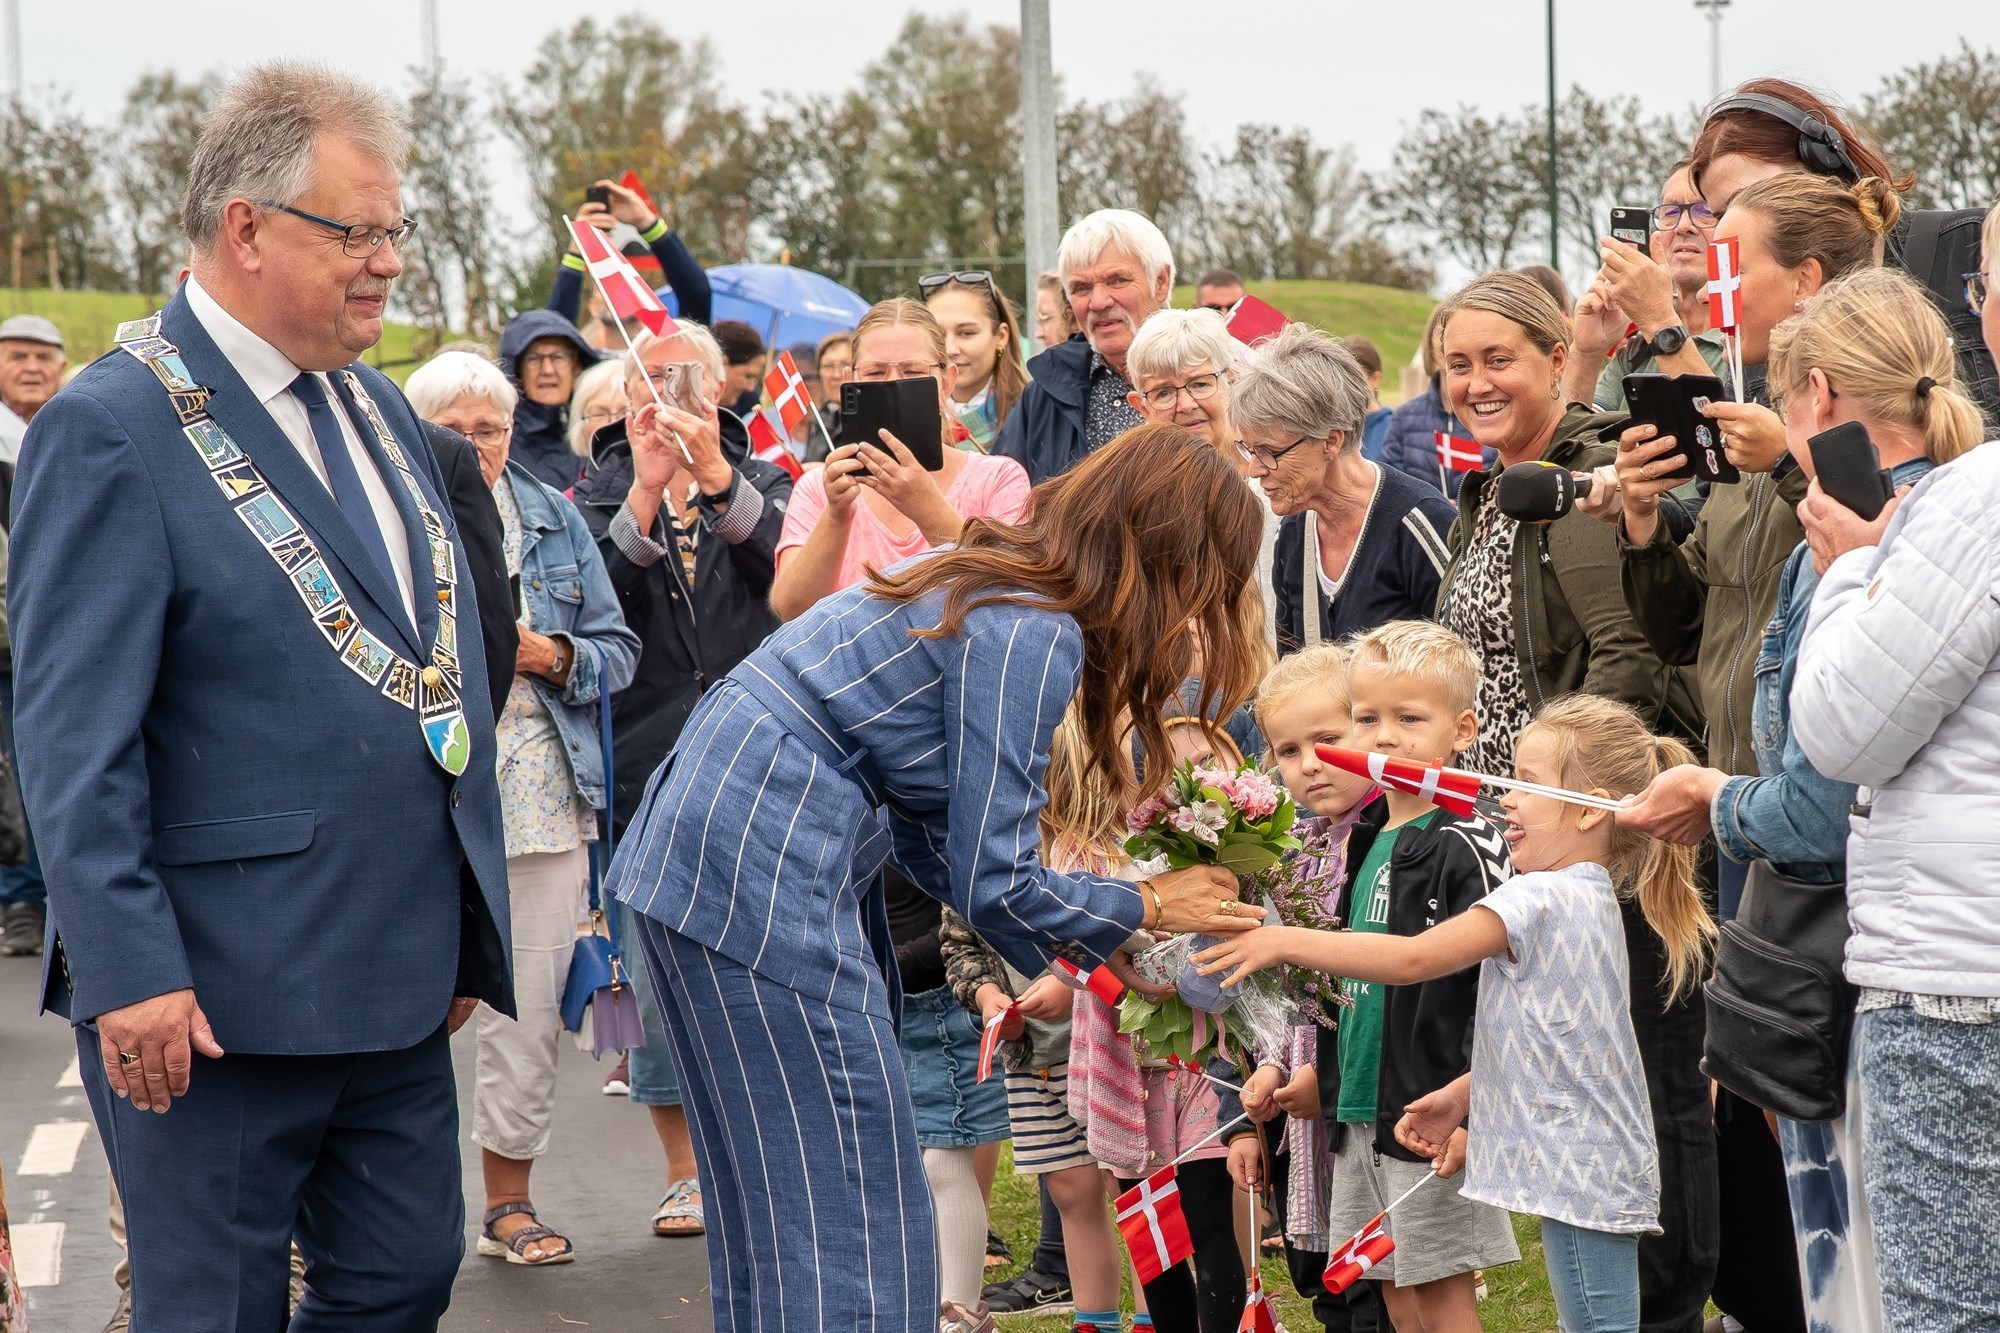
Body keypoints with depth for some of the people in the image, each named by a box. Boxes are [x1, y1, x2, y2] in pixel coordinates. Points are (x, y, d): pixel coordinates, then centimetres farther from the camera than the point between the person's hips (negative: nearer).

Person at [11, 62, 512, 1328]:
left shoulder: (381, 411, 13)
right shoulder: (113, 427, -12)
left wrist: (469, 928, 16)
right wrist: (130, 972, -21)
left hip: (398, 982, 8)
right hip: (216, 994, -7)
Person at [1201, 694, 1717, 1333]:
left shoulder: (1540, 897, -16)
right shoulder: (1593, 899, 15)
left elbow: (1412, 958, -21)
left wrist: (1287, 941, -16)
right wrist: (1460, 1097, 17)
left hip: (1580, 1175, -10)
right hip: (1603, 1173, 10)